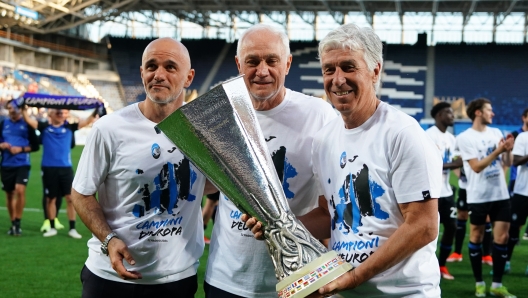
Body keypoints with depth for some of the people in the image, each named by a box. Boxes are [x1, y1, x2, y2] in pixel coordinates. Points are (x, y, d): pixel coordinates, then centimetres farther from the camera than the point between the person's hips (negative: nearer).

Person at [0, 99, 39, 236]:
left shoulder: (27, 124, -1)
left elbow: (35, 146, -1)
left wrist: (21, 149, -14)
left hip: (22, 164, -4)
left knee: (20, 190, -20)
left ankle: (18, 222, -7)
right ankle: (13, 223, 23)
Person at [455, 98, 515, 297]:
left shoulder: (496, 132, 9)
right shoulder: (465, 138, -8)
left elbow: (507, 163, 11)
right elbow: (477, 167, -15)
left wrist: (508, 150, -8)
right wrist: (497, 151, -19)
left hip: (501, 194, 5)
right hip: (478, 196, -5)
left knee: (502, 238, 3)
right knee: (476, 237, 5)